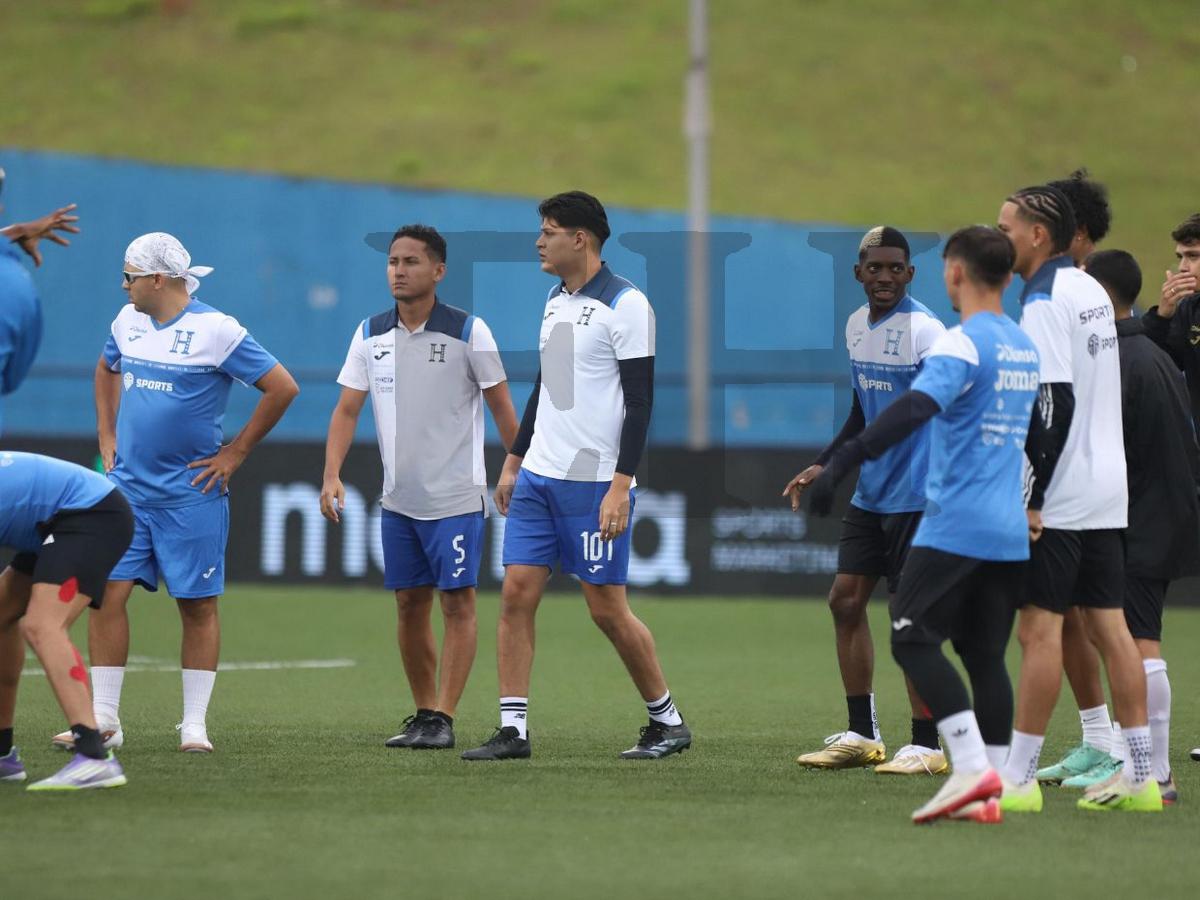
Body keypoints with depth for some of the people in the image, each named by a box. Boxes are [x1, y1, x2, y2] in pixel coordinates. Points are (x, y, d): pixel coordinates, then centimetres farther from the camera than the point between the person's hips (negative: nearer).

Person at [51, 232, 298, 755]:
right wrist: (107, 436, 18)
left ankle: (195, 725, 8)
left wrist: (235, 453, -7)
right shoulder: (127, 321, 8)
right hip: (126, 489, 5)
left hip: (191, 494, -5)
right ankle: (103, 720, 1)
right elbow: (106, 370, 29)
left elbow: (282, 388, -9)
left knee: (197, 605, 2)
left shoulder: (216, 331, -11)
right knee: (107, 592, -4)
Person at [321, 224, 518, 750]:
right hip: (398, 499, 5)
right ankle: (423, 712, 17)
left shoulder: (468, 332, -7)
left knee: (457, 603, -6)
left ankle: (442, 720, -6)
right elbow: (347, 409, 5)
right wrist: (332, 475, -7)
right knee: (409, 604, 8)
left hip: (456, 496, -5)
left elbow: (502, 408, -1)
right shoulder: (371, 334, 5)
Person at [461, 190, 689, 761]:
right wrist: (513, 461, 21)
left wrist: (621, 486, -20)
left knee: (607, 608, -3)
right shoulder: (556, 300, 14)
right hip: (538, 476, 7)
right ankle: (512, 729, 1)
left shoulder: (625, 305, -11)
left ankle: (667, 722, 13)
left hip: (594, 483, -7)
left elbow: (640, 400, -14)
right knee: (517, 592, -1)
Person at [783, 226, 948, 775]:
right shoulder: (857, 326, 10)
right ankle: (861, 735, 18)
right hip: (869, 493, 8)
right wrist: (822, 466, 21)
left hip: (916, 496, -8)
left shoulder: (925, 330, -15)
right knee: (845, 600, 8)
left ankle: (926, 746, 3)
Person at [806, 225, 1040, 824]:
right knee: (985, 656, 9)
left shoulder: (962, 343, -11)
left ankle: (972, 767, -18)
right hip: (1010, 532, 8)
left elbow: (915, 408, -27)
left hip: (955, 523, -8)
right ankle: (988, 791, 5)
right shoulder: (1025, 347, 15)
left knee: (914, 639, -7)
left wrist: (843, 460, -34)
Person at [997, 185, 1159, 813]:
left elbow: (1053, 406, -20)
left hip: (1060, 499, -9)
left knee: (1039, 626, -7)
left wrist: (1032, 497, -18)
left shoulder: (1044, 303, -14)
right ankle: (1139, 776, 8)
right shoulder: (1092, 291, 14)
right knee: (1108, 625, 8)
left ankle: (1018, 777, -8)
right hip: (1109, 490, 9)